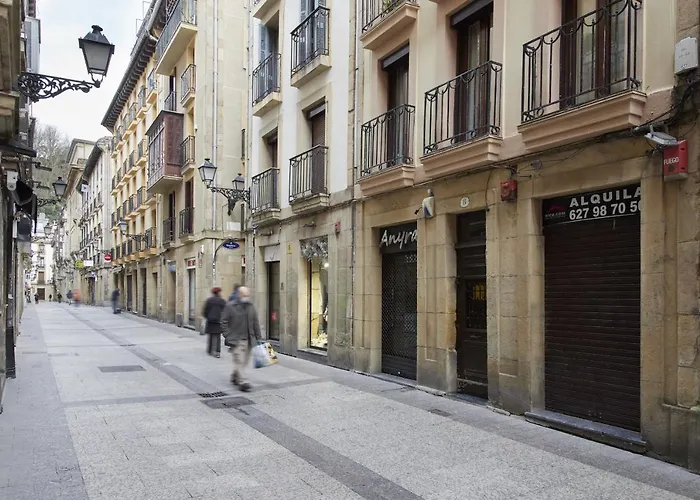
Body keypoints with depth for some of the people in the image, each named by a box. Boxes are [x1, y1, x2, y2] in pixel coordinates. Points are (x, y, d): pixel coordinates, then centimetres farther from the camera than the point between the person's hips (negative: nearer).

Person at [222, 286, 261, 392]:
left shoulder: (251, 306, 9)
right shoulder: (230, 306, -6)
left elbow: (255, 323, 14)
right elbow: (224, 322, -4)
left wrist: (257, 337, 9)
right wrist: (228, 336, -10)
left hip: (248, 339, 5)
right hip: (236, 339, -5)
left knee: (245, 361, 12)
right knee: (239, 360, -9)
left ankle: (235, 377, 30)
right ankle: (242, 382, -7)